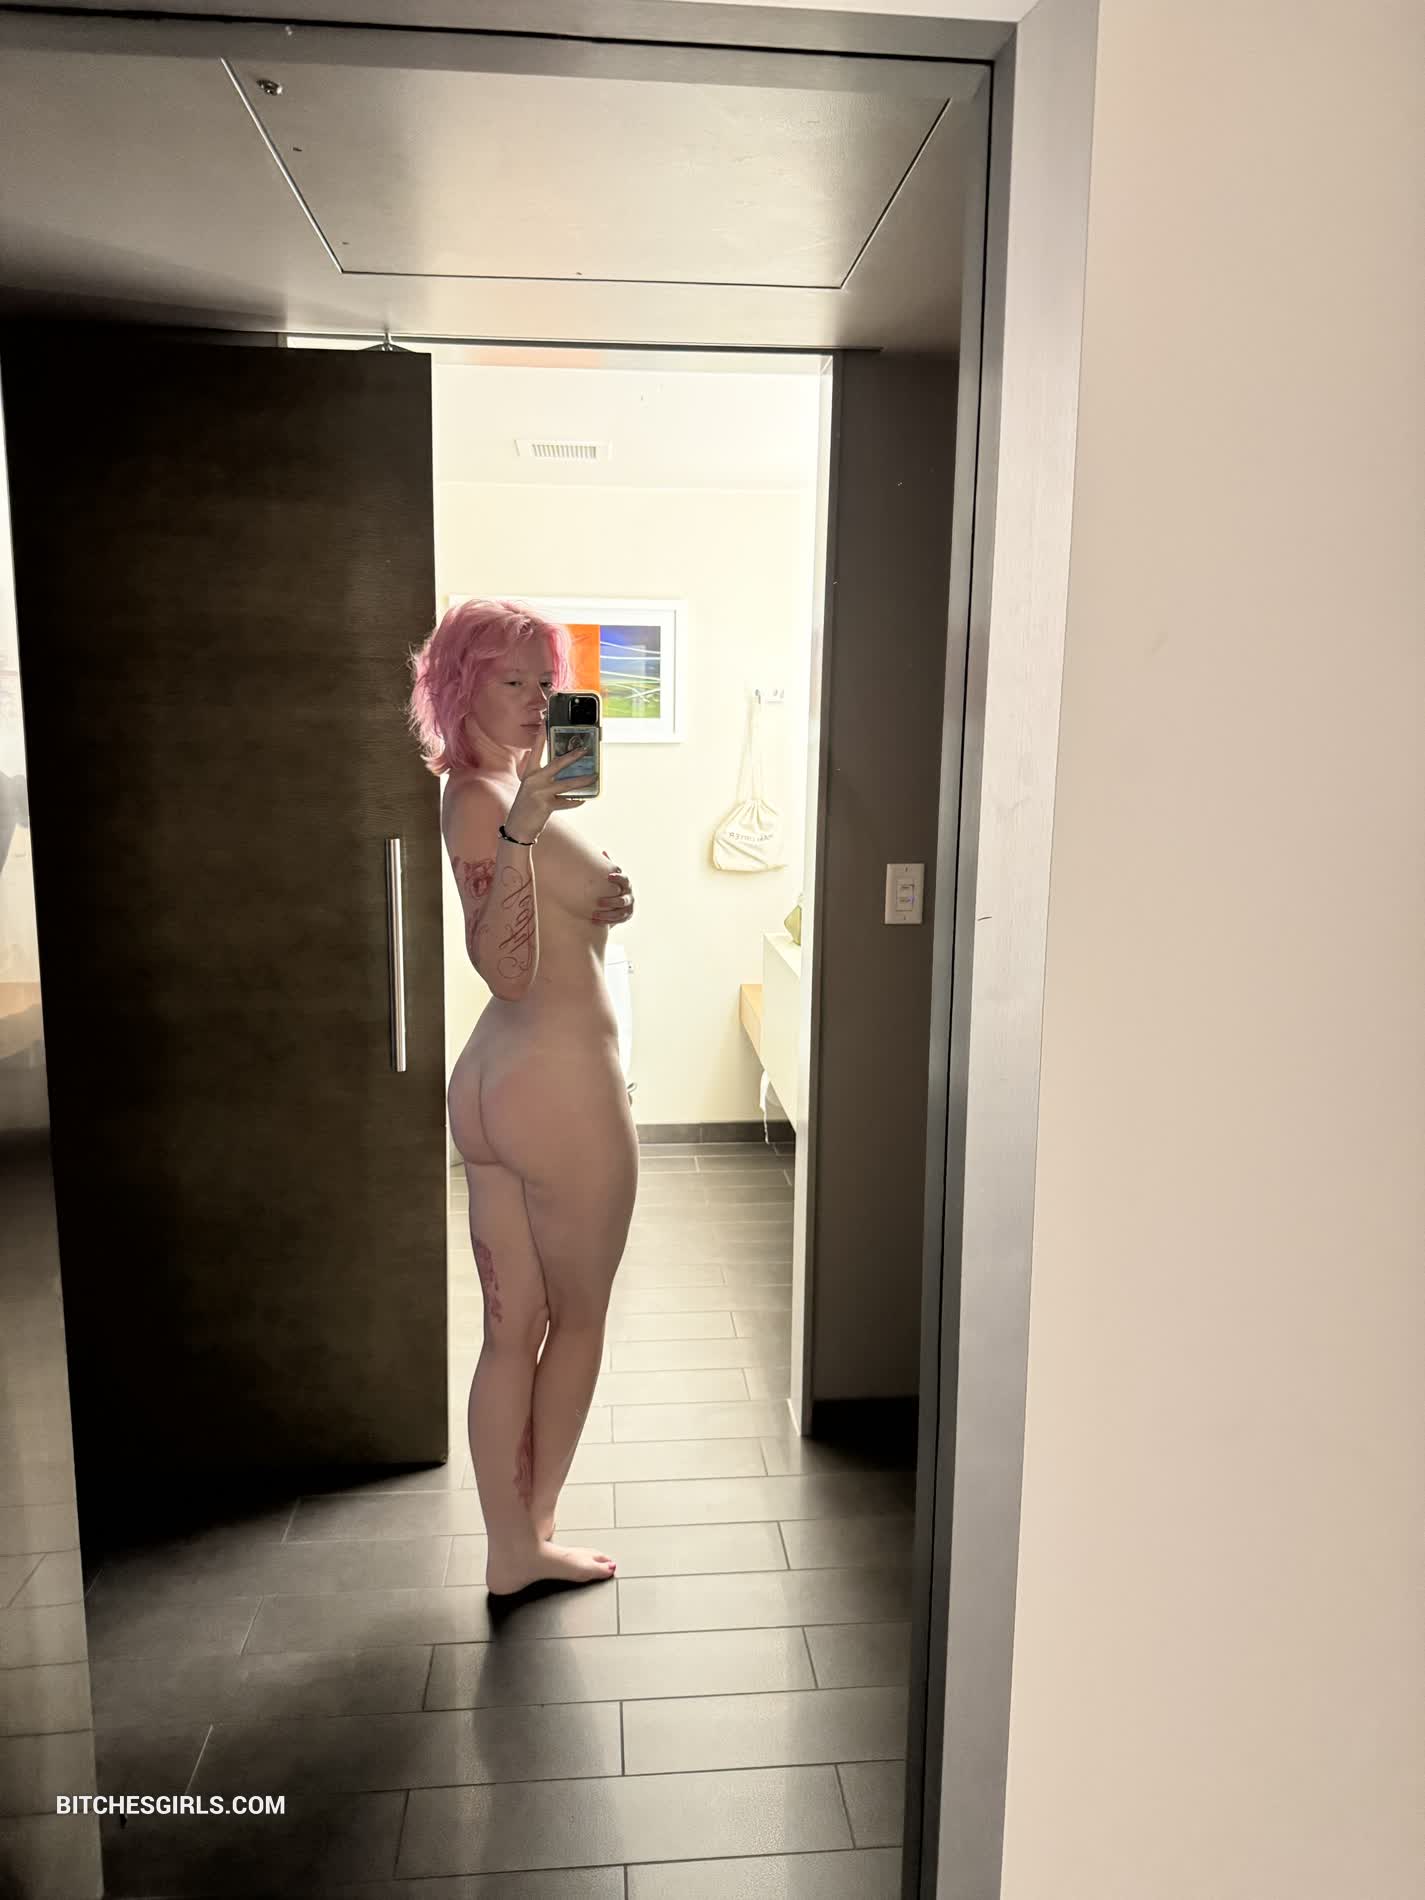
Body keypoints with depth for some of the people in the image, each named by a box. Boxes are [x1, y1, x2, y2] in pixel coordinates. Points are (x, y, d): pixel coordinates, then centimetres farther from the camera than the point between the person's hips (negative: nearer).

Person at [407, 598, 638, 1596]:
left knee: (513, 1331, 15)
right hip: (563, 1083, -9)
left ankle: (509, 1548, 28)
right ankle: (531, 1533, 29)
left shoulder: (508, 789, 13)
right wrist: (521, 832, -34)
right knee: (578, 1321, 11)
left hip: (494, 1080, 9)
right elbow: (506, 968, -25)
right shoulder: (481, 799, -16)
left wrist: (599, 900, 3)